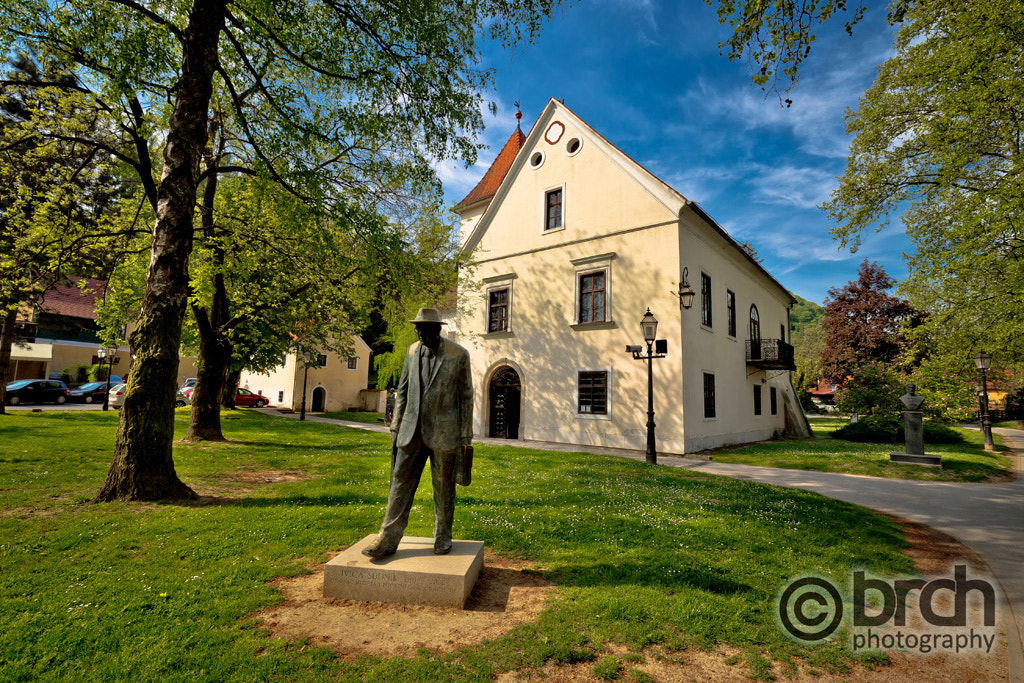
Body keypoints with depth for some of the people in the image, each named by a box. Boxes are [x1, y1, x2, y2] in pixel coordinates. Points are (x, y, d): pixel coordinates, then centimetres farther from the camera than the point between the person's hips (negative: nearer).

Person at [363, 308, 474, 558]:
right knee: (400, 482, 3)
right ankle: (388, 539, 11)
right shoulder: (413, 351, 6)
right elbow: (402, 391, 12)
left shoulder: (458, 355, -6)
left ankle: (443, 536, 25)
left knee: (443, 486, 8)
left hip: (443, 432, -3)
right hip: (412, 429, 4)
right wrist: (396, 427, 10)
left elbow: (466, 396, -4)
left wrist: (466, 437, -4)